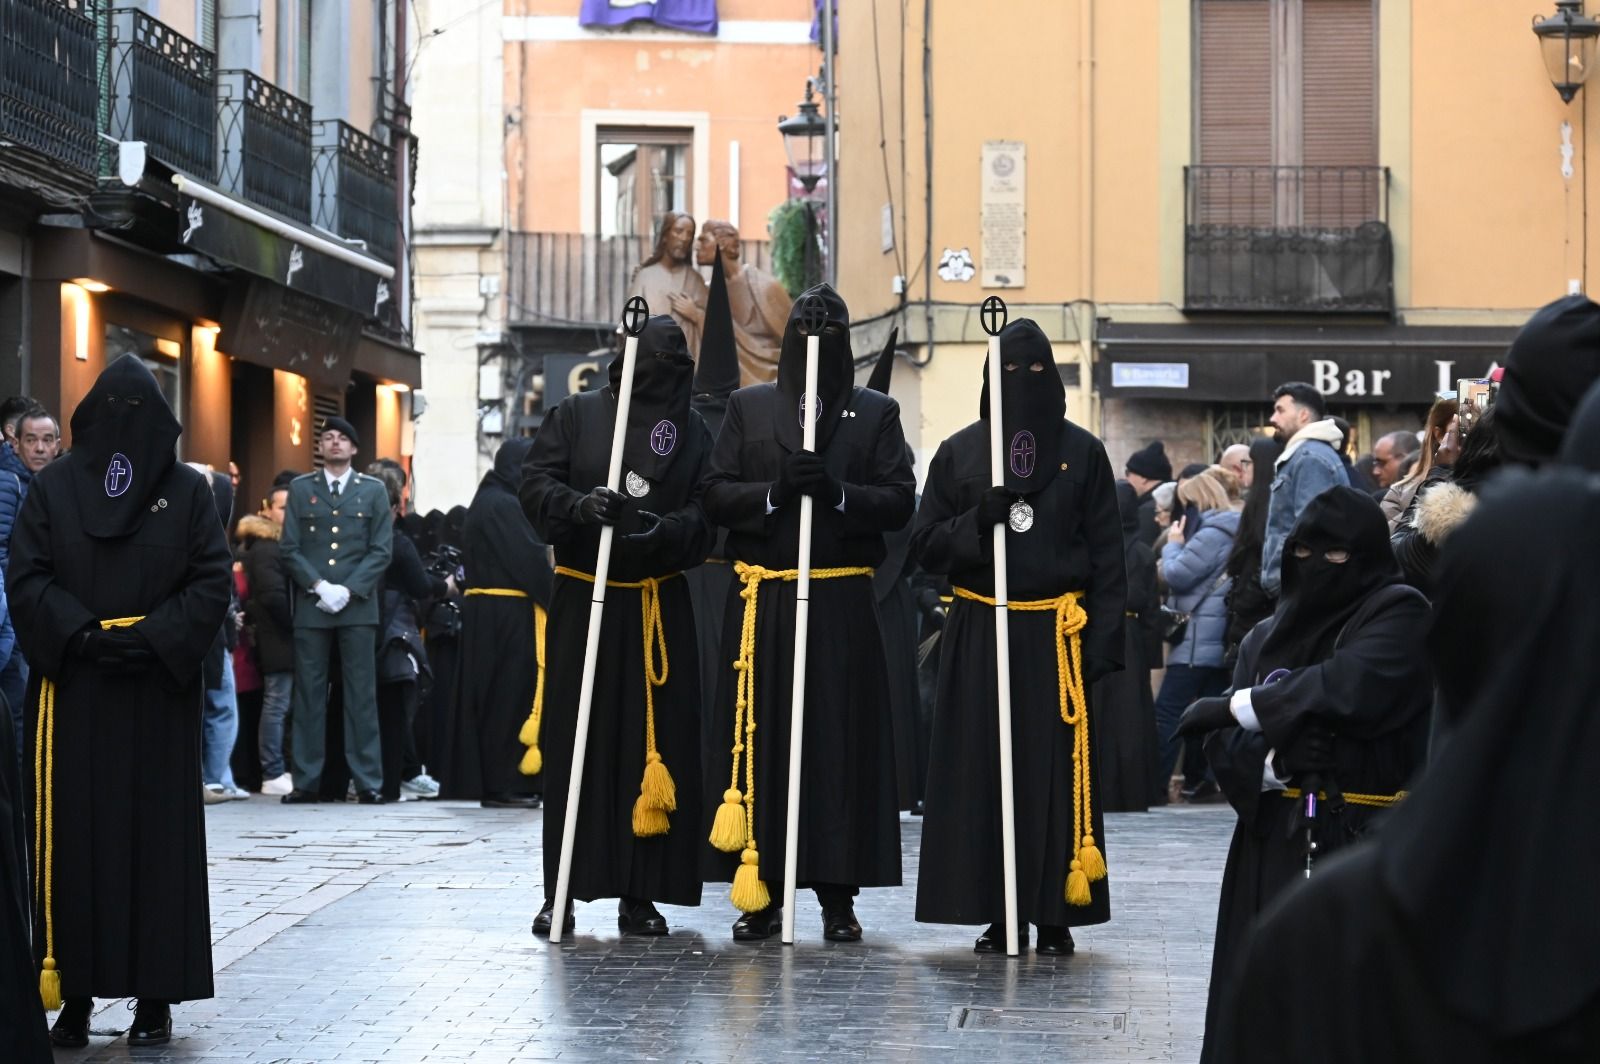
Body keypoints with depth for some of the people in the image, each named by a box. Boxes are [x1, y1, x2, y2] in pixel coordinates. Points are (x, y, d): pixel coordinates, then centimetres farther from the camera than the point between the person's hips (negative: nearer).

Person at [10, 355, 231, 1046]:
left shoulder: (187, 490, 4)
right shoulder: (53, 487, 6)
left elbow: (213, 581, 0)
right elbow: (26, 577, 0)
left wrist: (150, 638, -13)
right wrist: (84, 633, -14)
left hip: (158, 689, 0)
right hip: (72, 687, 1)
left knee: (158, 834, 0)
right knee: (72, 837, -1)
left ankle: (156, 996, 4)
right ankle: (75, 995, 3)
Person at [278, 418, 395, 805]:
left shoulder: (373, 491, 10)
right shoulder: (300, 489, 11)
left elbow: (382, 550, 4)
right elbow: (289, 548, 5)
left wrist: (348, 590, -9)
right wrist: (319, 586, -9)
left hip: (357, 606, -1)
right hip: (310, 607, 1)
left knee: (361, 695, -2)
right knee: (309, 695, 1)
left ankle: (368, 782, -1)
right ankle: (307, 781, 3)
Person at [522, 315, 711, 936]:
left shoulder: (694, 432, 8)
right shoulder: (577, 415, 6)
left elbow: (708, 514, 0)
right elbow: (536, 482, -1)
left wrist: (665, 529, -20)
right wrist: (577, 505, -21)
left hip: (659, 611, 1)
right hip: (582, 603, -1)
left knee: (654, 744, -1)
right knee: (574, 744, -1)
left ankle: (639, 894, 5)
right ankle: (561, 892, 4)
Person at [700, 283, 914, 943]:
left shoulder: (877, 414, 11)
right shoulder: (748, 408, 13)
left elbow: (900, 502, 1)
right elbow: (715, 496, 5)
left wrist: (838, 491, -15)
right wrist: (774, 491, -12)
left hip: (842, 609, 0)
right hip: (761, 607, 1)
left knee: (841, 743, -2)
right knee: (761, 741, -1)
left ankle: (838, 897, 2)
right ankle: (761, 892, 4)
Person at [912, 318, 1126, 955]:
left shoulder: (1082, 452, 5)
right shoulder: (959, 452, 7)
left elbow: (1107, 556, 3)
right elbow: (925, 545, 6)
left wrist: (1103, 642, -5)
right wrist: (977, 522, -13)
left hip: (1056, 638, -1)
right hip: (979, 635, 1)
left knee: (1055, 773, -1)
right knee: (982, 773, 0)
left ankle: (1055, 915, 4)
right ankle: (997, 916, 5)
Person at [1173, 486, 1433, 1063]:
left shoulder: (1400, 616, -3)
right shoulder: (1268, 637, 15)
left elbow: (1347, 690, -21)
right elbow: (1226, 745, 7)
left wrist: (1237, 706, -11)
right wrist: (1275, 761, -16)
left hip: (1366, 843, -5)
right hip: (1274, 843, 5)